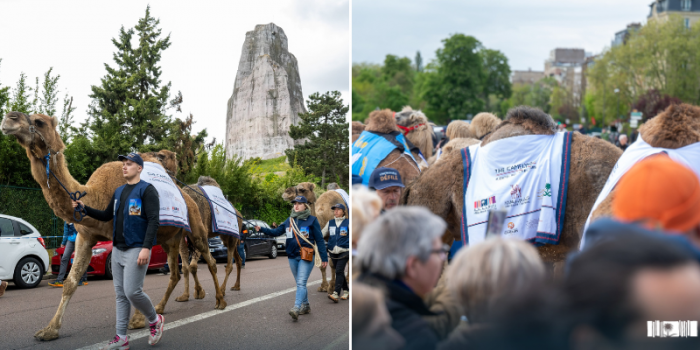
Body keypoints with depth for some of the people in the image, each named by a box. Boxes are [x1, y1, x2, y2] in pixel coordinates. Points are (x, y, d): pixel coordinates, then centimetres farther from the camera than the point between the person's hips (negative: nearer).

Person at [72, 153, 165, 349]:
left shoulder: (147, 190, -7)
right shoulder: (119, 192, 15)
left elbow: (154, 220, -15)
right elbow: (106, 216, 22)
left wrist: (146, 248, -23)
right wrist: (85, 208, 7)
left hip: (136, 249, -7)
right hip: (117, 250, 7)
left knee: (132, 292, -13)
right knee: (120, 294, 6)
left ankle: (155, 321, 12)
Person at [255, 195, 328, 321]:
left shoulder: (312, 220, -4)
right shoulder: (289, 220, 11)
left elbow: (319, 239, -3)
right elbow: (277, 232, 15)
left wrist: (324, 257, -5)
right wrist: (262, 229, 2)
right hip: (292, 257, 6)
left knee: (301, 283, -15)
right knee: (300, 283, 14)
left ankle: (296, 308, -26)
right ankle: (306, 305, 26)